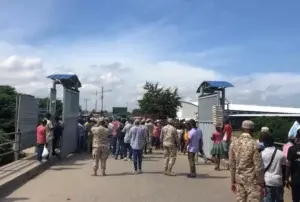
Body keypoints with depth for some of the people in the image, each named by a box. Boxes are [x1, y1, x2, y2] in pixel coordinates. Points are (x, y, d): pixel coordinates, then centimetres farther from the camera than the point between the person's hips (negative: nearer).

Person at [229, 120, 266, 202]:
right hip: (252, 180, -5)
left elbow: (232, 165, 5)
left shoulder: (234, 144, 1)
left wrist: (233, 181, 13)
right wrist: (262, 184, -4)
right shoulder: (254, 144, -14)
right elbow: (258, 167, -13)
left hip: (239, 179, 5)